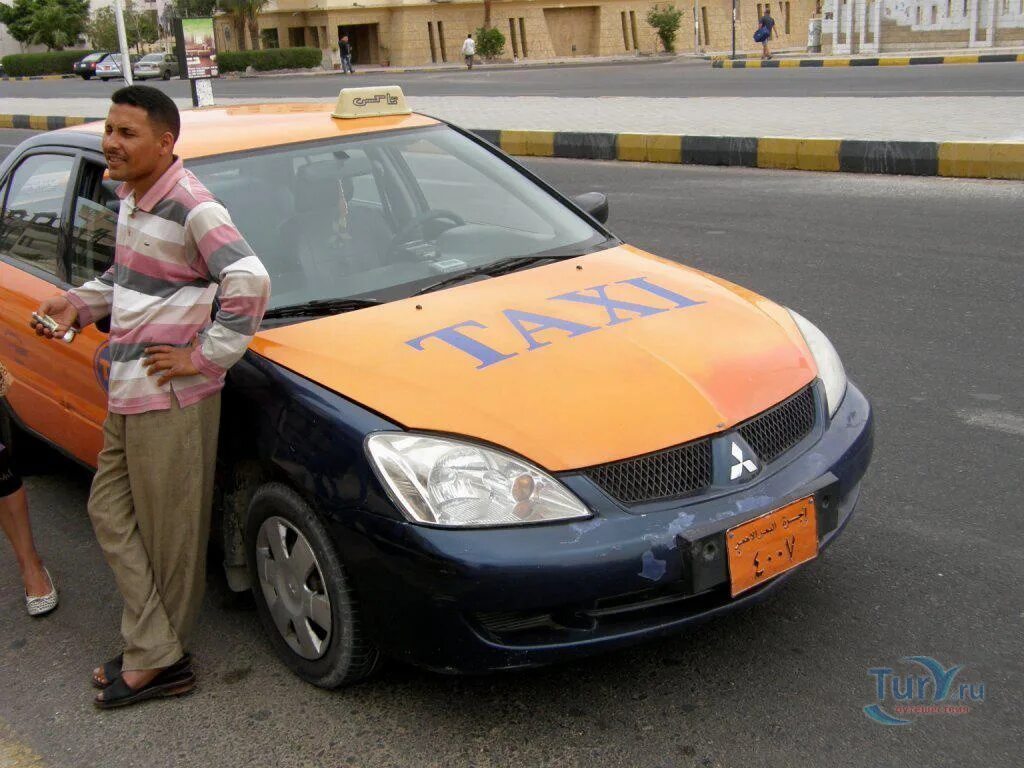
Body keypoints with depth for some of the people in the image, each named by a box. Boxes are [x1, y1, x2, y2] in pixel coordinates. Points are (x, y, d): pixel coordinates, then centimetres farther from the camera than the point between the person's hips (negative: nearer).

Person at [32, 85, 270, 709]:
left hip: (171, 399, -10)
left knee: (171, 535, 3)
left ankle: (158, 658, 20)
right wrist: (79, 304, 11)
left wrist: (207, 355, -21)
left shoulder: (190, 207, -17)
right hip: (127, 395, 10)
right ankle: (154, 654, 23)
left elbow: (249, 282, -27)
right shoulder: (130, 198, 12)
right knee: (111, 514, 14)